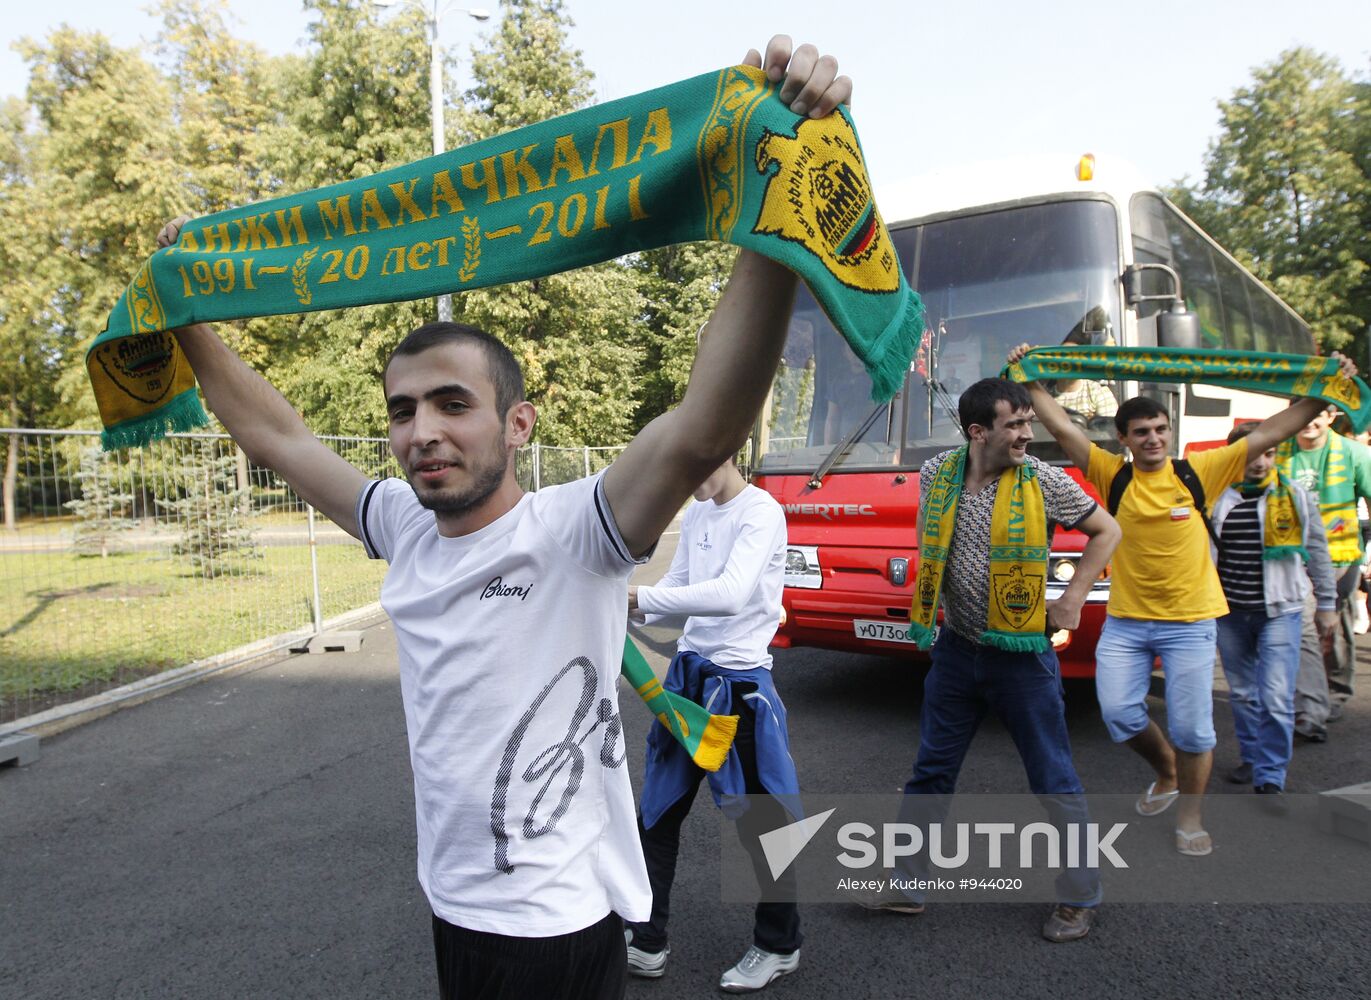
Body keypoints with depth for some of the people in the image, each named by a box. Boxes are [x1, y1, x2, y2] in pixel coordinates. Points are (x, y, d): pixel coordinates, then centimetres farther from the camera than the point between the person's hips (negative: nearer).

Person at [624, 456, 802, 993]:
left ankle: (779, 946, 30)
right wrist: (627, 614, -8)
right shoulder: (695, 513, 8)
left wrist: (639, 597, -29)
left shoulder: (761, 511, -16)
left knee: (758, 819, 8)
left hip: (738, 680, -7)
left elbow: (731, 594, -29)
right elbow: (677, 588, 10)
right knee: (657, 812, 11)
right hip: (689, 670, 7)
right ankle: (646, 941, 27)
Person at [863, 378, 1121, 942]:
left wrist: (1073, 599, -5)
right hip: (957, 651, 3)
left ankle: (1079, 899, 26)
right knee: (931, 772, 12)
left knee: (1055, 782, 7)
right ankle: (906, 886, 26)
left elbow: (1106, 531, 2)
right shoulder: (937, 473, -3)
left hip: (1022, 657, -3)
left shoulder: (1043, 481, -11)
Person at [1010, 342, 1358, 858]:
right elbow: (1062, 428, -5)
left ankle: (1191, 819, 25)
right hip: (1125, 622, 1)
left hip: (1190, 623, -1)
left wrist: (1324, 392, -5)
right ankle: (1166, 770, 32)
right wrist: (1031, 381, -8)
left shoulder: (1198, 472, -2)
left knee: (1192, 728, 2)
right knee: (1118, 713, -1)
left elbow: (1269, 433, -1)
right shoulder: (1113, 475, -1)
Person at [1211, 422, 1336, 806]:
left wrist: (1325, 604, 9)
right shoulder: (1216, 498, 0)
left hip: (1279, 611, -2)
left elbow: (1317, 552, 7)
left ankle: (1270, 779, 0)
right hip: (1230, 613, 2)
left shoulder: (1296, 497, 0)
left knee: (1276, 697, -8)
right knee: (1242, 693, 13)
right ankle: (1253, 757, 30)